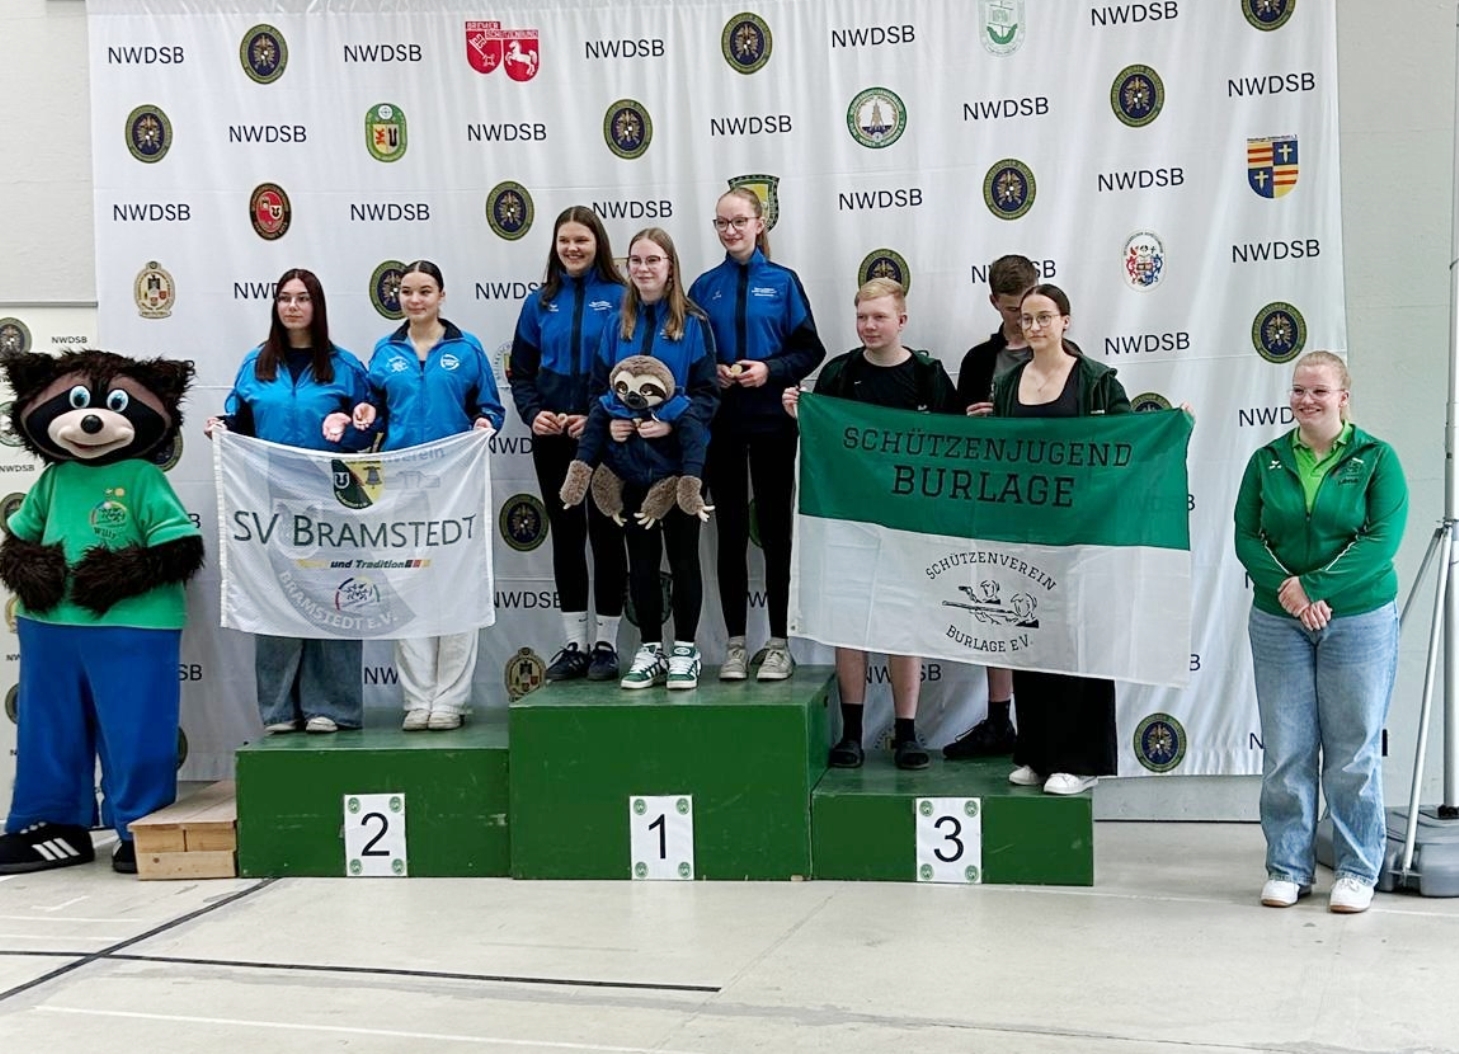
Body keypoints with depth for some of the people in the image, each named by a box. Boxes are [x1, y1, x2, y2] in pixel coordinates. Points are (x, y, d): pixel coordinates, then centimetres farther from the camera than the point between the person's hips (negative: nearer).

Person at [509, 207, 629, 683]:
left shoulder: (619, 298, -3)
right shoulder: (541, 303, 9)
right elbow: (521, 371, 11)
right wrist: (533, 412, -6)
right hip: (552, 438, 4)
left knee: (606, 533, 3)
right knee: (565, 535, 8)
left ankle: (606, 644, 12)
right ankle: (574, 644, 16)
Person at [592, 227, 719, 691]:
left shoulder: (693, 324, -3)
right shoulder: (618, 326, 9)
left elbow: (707, 392, -6)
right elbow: (599, 386, 10)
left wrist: (673, 422, -20)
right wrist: (609, 421, -9)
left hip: (680, 456, -3)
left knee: (682, 553, 4)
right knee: (641, 556, 9)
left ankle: (684, 649, 13)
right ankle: (649, 648, 18)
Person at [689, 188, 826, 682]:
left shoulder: (782, 281, 2)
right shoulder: (705, 286, 7)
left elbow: (811, 349, -1)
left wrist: (769, 370, -16)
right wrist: (711, 373, -10)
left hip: (771, 421, -2)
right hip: (721, 423, 2)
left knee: (775, 529, 3)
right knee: (730, 531, 6)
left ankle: (779, 643, 10)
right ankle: (735, 643, 13)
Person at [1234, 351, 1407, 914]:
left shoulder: (1376, 458, -1)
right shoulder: (1267, 461, 7)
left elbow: (1383, 538, -11)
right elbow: (1247, 536, 2)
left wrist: (1314, 588, -17)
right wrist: (1285, 587, -15)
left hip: (1359, 621, -2)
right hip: (1277, 624, 2)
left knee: (1355, 751, 3)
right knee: (1285, 751, 5)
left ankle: (1357, 870, 16)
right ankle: (1287, 868, 17)